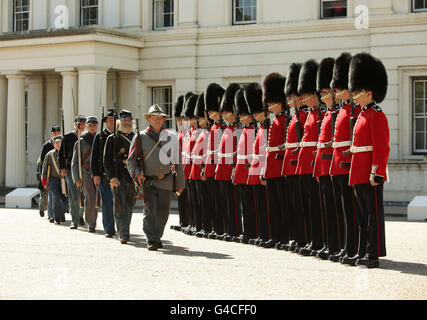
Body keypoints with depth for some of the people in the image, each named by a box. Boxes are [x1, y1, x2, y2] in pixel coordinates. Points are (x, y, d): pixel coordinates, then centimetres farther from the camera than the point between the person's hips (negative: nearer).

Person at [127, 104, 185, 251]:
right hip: (148, 181, -2)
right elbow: (131, 159, 3)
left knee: (163, 211, 8)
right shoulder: (140, 137, 1)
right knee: (149, 210, -12)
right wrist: (137, 173, -16)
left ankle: (157, 237, 26)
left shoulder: (172, 137, 7)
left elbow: (177, 162, 11)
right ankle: (152, 240, -12)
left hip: (166, 182, 2)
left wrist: (180, 183, 10)